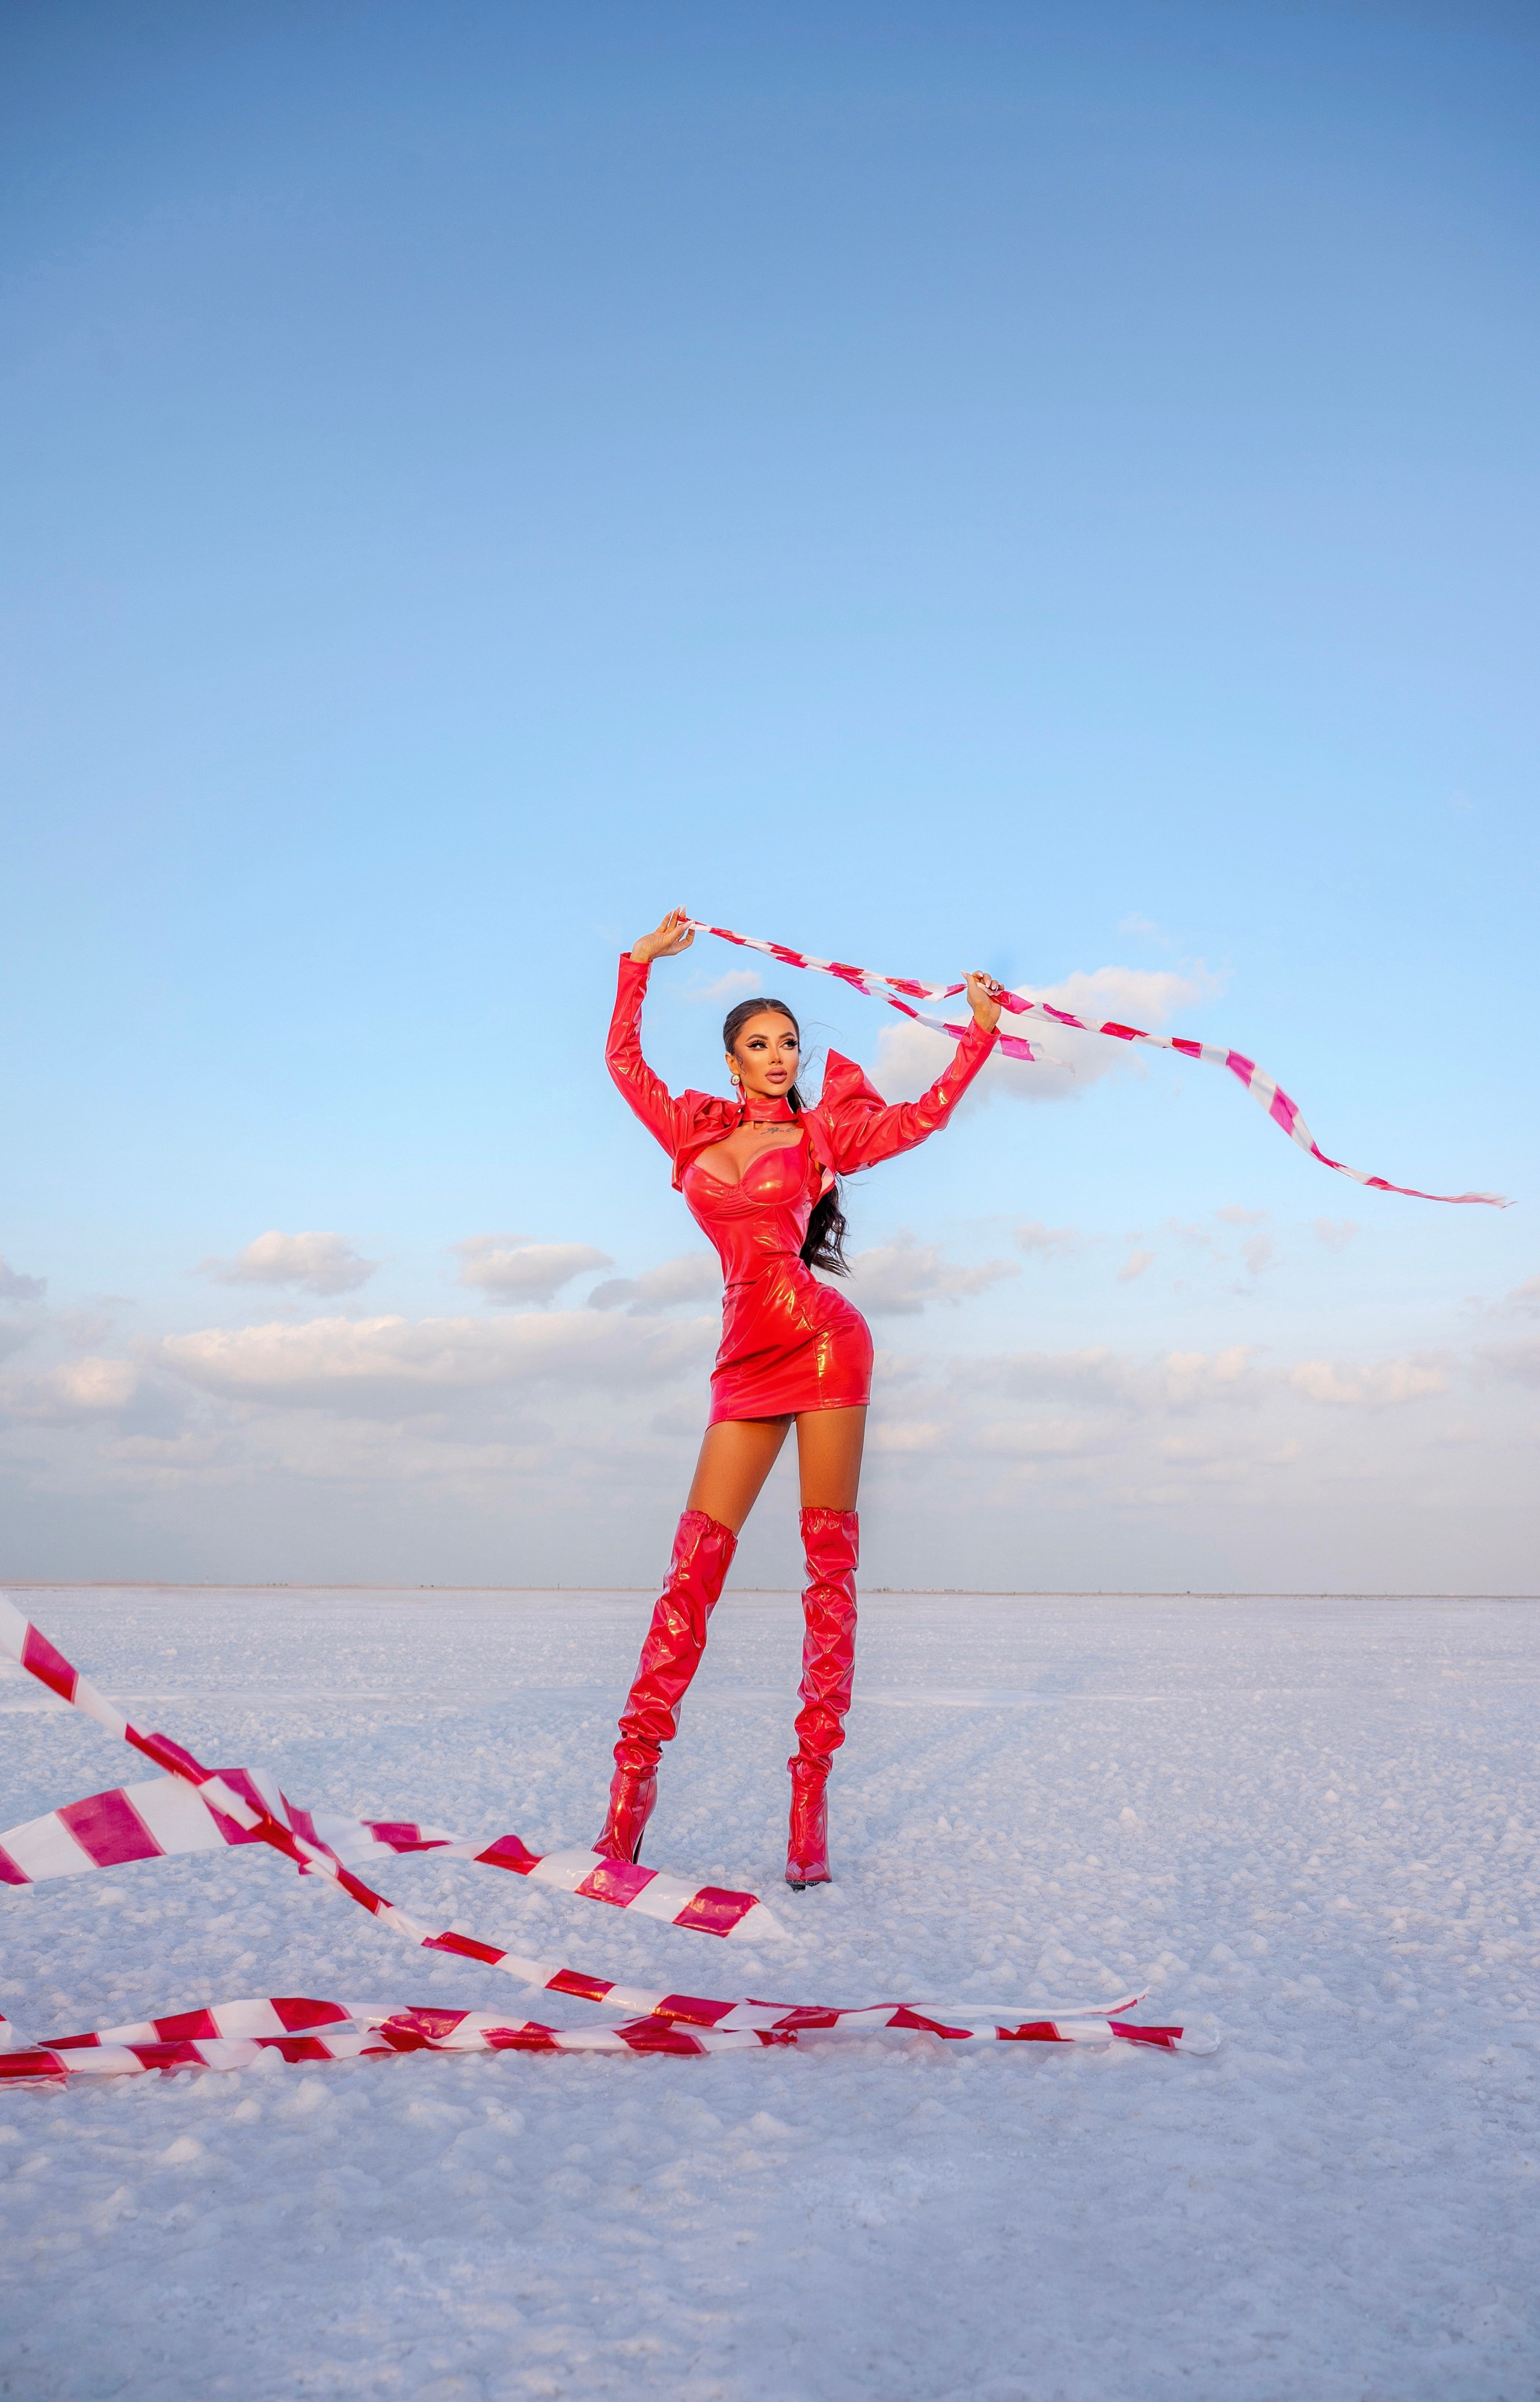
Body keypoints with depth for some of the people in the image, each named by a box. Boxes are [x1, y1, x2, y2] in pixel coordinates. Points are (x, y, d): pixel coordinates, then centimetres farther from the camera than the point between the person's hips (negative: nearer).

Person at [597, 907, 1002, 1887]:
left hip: (821, 1340, -2)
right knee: (696, 1560, -6)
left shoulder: (818, 1133, 14)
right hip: (749, 1358, 2)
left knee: (831, 1561, -5)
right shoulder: (692, 1131, 18)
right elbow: (624, 1059, 26)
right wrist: (642, 962, 28)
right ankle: (635, 1771, -5)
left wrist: (980, 1033, 13)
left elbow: (922, 1116, 16)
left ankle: (813, 1788, -5)